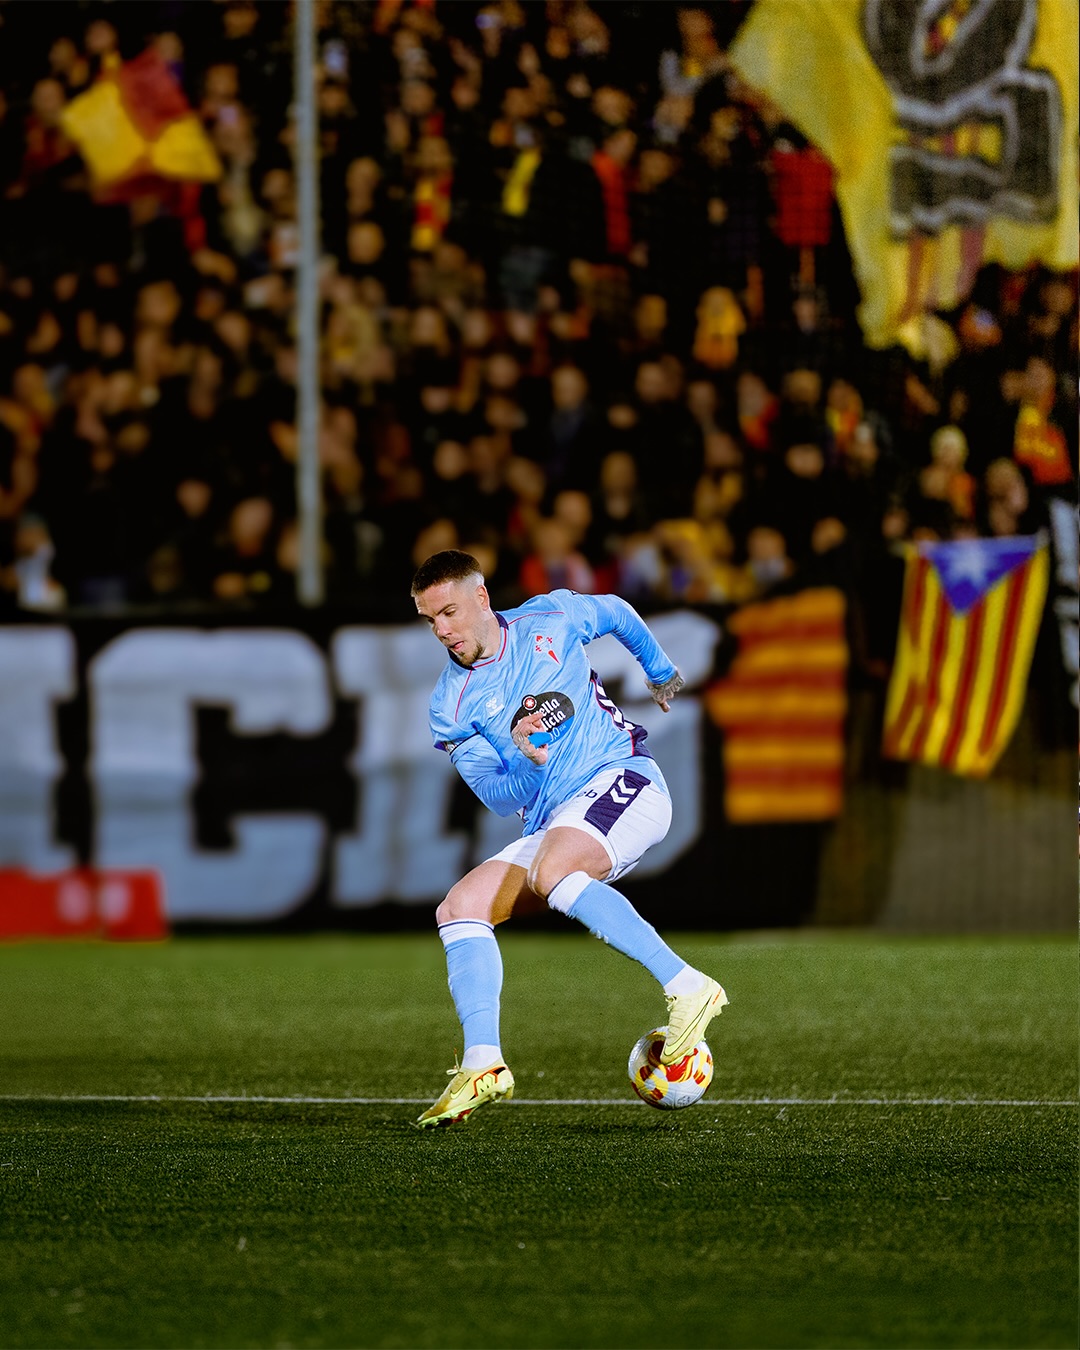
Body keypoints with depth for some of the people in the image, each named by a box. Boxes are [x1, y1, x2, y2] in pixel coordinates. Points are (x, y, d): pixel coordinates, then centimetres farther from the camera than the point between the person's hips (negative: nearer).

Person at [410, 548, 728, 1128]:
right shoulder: (449, 705, 3)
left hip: (622, 776, -5)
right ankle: (482, 1066, -16)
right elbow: (498, 798, -1)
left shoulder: (550, 620, 1)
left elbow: (615, 612, 23)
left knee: (551, 870, -34)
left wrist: (660, 670, 37)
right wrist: (528, 766, -23)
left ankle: (687, 988, -38)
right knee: (459, 907, -11)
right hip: (551, 823, 5)